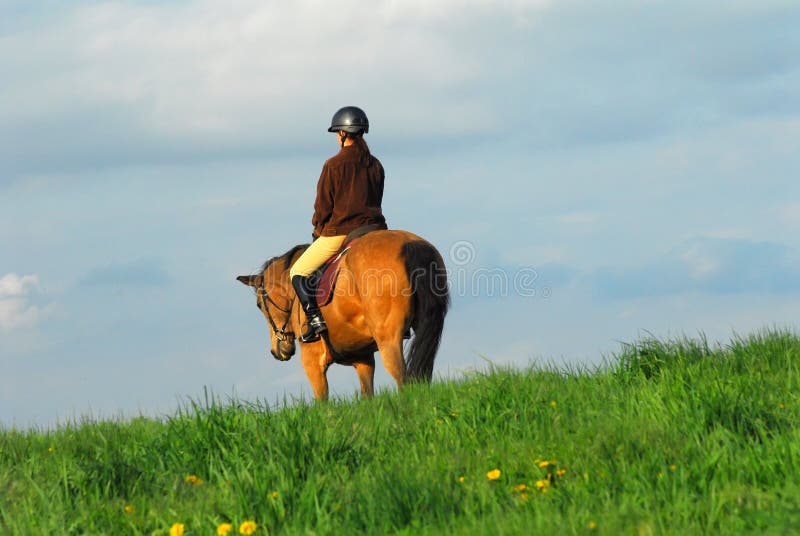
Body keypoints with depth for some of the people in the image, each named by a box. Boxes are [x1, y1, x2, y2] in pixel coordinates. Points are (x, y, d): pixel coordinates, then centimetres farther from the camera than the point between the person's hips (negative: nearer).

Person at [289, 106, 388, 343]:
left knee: (298, 272, 6)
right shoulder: (376, 166, 8)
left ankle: (315, 318, -14)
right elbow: (375, 202, 14)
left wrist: (318, 231, 11)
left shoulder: (333, 165, -8)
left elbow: (323, 206, -5)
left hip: (338, 233, -5)